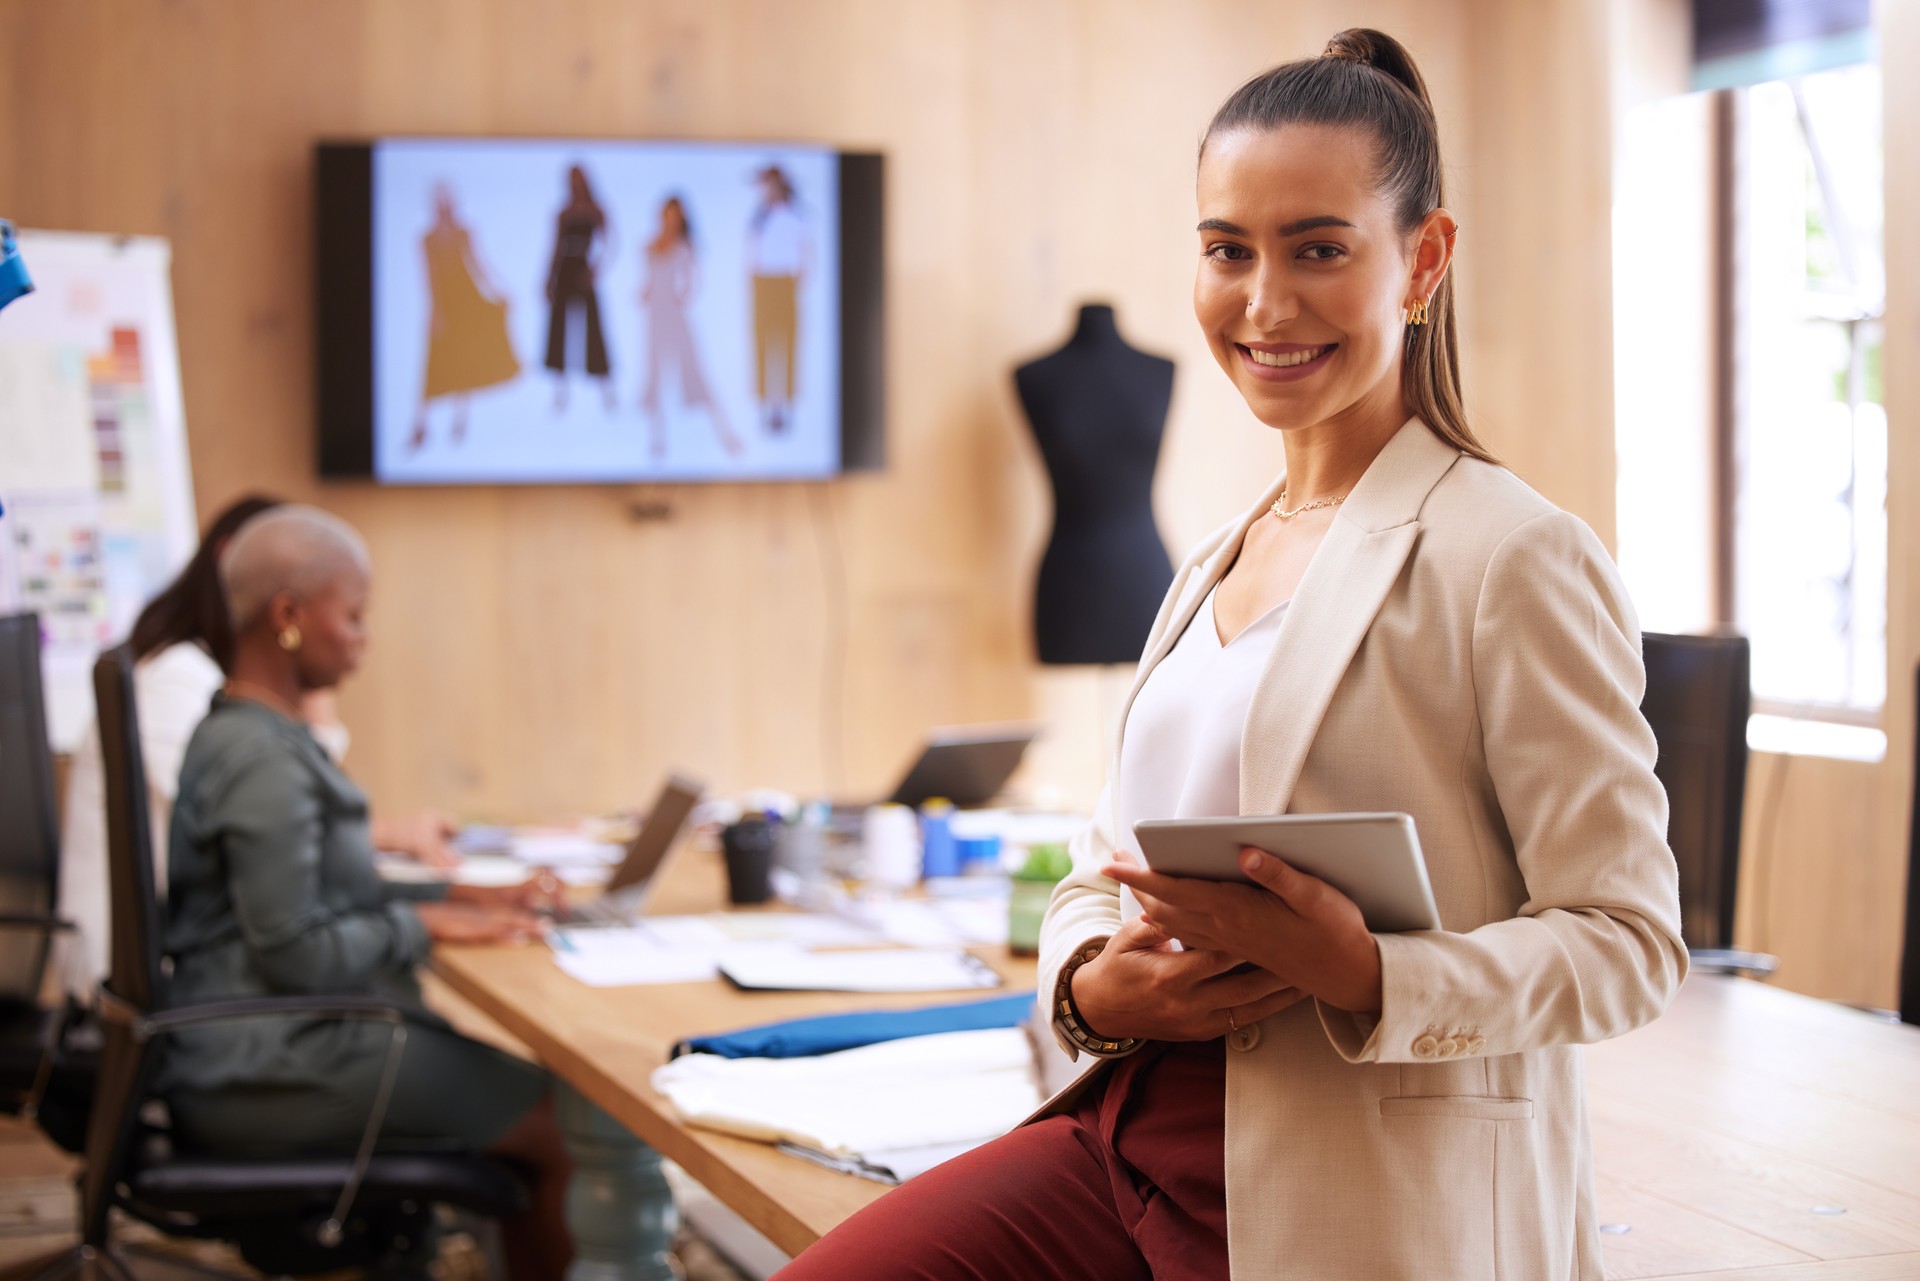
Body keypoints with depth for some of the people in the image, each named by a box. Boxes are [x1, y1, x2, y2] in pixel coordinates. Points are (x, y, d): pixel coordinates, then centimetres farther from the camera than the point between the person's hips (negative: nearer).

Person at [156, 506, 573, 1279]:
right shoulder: (261, 760, -19)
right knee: (555, 1127, -9)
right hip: (266, 1069, -10)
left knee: (530, 1090, 8)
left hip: (264, 1046, 10)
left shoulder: (259, 735, 13)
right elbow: (298, 953, -22)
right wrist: (426, 924, -9)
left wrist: (457, 895, 11)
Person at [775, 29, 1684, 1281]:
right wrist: (1092, 985, -5)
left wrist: (1363, 977, -28)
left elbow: (1626, 940, -12)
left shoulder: (1513, 559, -9)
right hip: (1135, 1136, 7)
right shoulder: (1218, 565, 15)